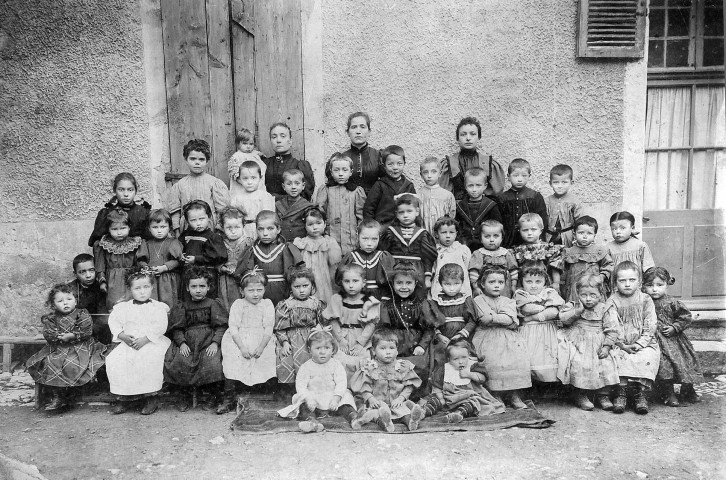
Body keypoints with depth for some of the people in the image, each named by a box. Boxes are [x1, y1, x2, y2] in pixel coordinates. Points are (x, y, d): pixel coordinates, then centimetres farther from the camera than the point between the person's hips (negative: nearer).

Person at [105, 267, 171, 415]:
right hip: (128, 342, 4)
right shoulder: (123, 307, 12)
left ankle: (151, 397, -16)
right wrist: (122, 335, -8)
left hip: (152, 342, -4)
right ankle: (123, 398, -6)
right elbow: (114, 321, 10)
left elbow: (160, 326, -7)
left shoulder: (158, 307, 1)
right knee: (113, 360, -21)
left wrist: (145, 339, -17)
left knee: (150, 360, -34)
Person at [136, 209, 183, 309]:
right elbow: (140, 260, 8)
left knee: (168, 303, -4)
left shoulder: (173, 242, 2)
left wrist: (164, 267, -17)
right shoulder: (146, 244, 12)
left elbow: (177, 260, -6)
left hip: (168, 281, -2)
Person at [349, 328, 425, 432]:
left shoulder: (403, 367, 6)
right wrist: (370, 398, -18)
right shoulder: (369, 368, 2)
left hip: (396, 402, 2)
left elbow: (409, 386, 4)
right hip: (377, 402, -2)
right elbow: (364, 387, -2)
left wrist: (401, 398, -10)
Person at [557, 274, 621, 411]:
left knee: (606, 366, -14)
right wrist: (577, 311, -18)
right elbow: (563, 318, -8)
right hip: (578, 345, -1)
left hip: (598, 346, 2)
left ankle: (603, 395, 6)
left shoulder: (603, 310, 5)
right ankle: (580, 395, -3)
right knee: (579, 365, -21)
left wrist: (606, 346, -5)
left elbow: (612, 330, 3)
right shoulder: (572, 306, 5)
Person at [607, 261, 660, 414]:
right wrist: (622, 344, -17)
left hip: (643, 343, 1)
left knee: (649, 356, -29)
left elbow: (650, 326, -2)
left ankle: (639, 391, -16)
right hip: (619, 344, 0)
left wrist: (640, 343, -14)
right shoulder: (612, 301, 3)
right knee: (616, 356, -30)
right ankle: (621, 390, -19)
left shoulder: (646, 300, 5)